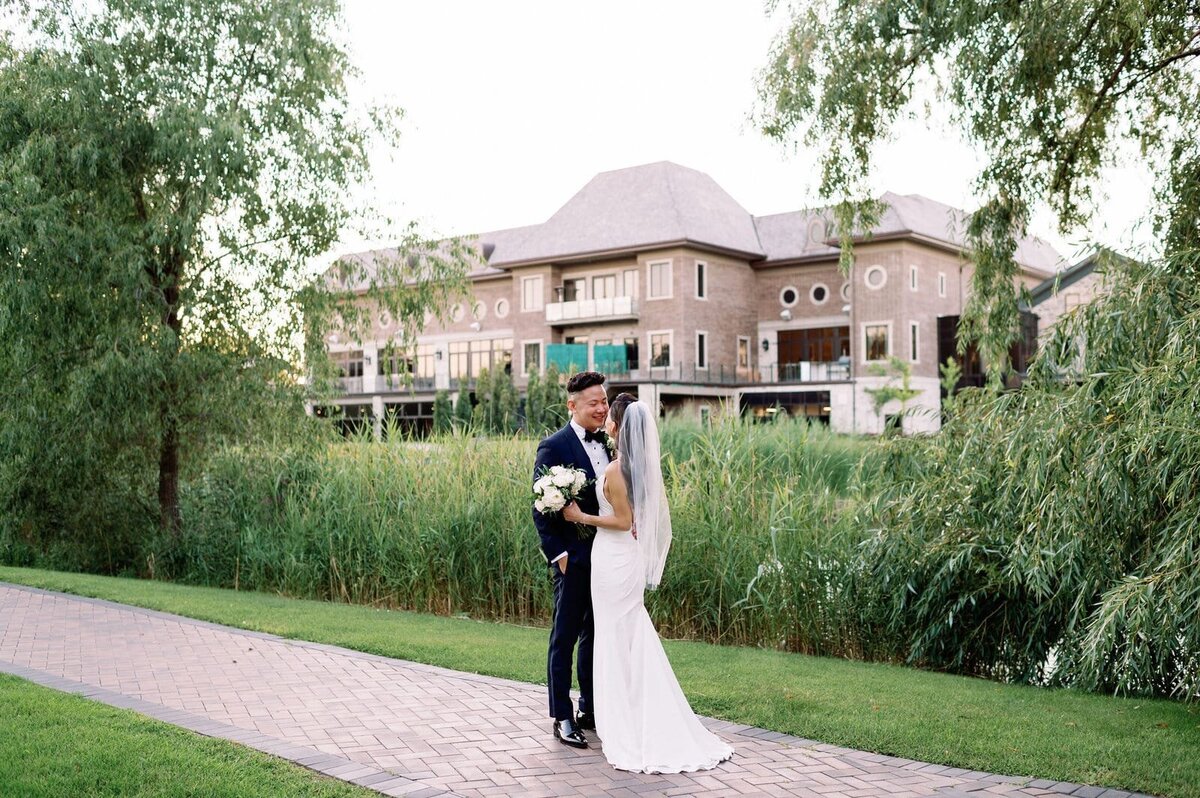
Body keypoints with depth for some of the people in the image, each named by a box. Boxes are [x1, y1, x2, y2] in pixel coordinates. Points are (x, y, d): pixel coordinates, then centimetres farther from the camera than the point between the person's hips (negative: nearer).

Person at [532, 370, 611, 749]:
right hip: (574, 558, -7)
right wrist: (558, 554, -14)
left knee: (595, 635, 16)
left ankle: (591, 709, 28)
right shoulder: (554, 447, -10)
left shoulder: (608, 444, 9)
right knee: (564, 637, 3)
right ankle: (562, 717, 12)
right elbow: (541, 508, -11)